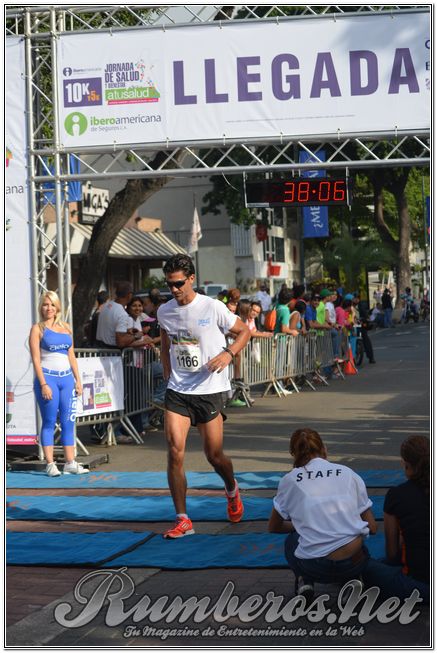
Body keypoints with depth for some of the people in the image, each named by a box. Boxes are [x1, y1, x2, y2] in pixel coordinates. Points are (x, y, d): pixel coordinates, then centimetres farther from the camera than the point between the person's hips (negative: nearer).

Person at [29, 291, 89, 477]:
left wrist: (78, 380, 11)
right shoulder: (38, 329, 0)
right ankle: (50, 464, -1)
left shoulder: (65, 328, 14)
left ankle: (70, 463, 6)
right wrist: (43, 384, -14)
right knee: (49, 422, -2)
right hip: (48, 377, -5)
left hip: (66, 378, 5)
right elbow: (36, 359, -6)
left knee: (68, 422, 3)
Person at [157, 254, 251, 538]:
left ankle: (232, 491, 40)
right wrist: (169, 375, 14)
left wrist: (229, 353, -14)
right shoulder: (165, 312, 5)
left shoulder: (213, 308, -8)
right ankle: (183, 520, -5)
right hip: (177, 390, 3)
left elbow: (244, 330, 2)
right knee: (175, 451, -12)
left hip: (209, 389, -3)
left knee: (214, 455, 4)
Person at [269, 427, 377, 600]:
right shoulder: (348, 473, 10)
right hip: (354, 564, 2)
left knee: (291, 541, 34)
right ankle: (351, 581, 15)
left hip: (316, 569, -2)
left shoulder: (290, 480, 7)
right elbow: (372, 527, 11)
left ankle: (305, 582, 10)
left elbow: (274, 527, 22)